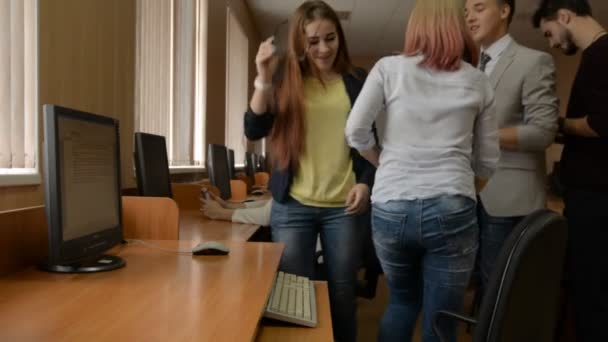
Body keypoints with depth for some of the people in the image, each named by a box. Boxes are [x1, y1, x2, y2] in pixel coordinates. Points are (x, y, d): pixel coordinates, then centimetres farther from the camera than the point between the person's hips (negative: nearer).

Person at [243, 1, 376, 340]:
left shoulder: (357, 82, 4)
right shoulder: (287, 83, 5)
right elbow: (254, 131, -5)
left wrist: (366, 183, -5)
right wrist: (264, 78, -13)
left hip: (344, 207, 0)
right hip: (292, 206, 0)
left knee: (342, 295, 10)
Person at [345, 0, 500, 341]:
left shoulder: (388, 68, 3)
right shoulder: (478, 81, 7)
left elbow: (356, 133, -2)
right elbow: (488, 160, 10)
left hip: (390, 208, 1)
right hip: (451, 210, 0)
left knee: (402, 301, 25)